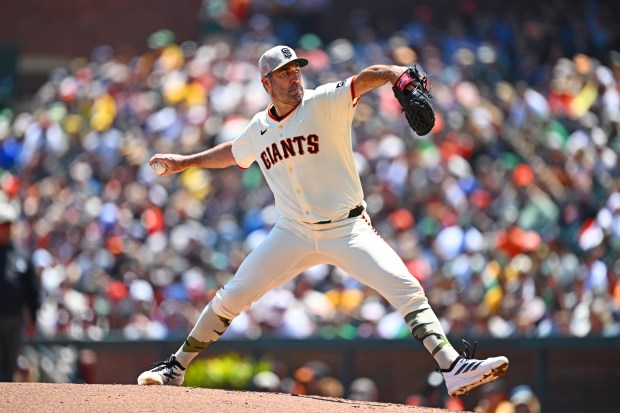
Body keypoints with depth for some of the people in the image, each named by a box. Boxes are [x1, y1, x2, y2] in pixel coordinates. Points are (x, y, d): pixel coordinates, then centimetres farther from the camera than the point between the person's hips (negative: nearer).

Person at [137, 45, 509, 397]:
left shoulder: (325, 104, -8)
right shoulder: (259, 129, 6)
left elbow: (365, 79, -26)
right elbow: (232, 153, 29)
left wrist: (398, 74, -46)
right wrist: (184, 162, 32)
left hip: (348, 229, -3)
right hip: (293, 233, 3)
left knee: (405, 288, -21)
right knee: (231, 298, 0)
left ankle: (452, 367, -25)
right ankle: (176, 367, 17)